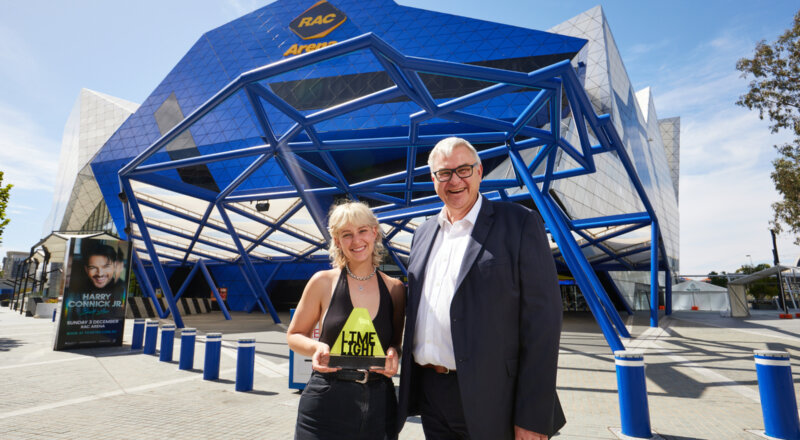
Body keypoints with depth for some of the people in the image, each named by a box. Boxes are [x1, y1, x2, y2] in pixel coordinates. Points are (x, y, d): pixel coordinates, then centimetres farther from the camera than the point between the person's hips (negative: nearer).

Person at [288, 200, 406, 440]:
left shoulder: (395, 288, 1)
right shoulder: (323, 282, -5)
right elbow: (294, 335, 5)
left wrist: (394, 353, -9)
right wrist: (317, 348, -16)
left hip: (379, 405, 2)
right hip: (326, 404, -2)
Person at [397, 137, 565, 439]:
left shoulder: (520, 224, -8)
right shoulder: (424, 232, 9)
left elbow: (542, 321, -12)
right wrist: (410, 388, 13)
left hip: (488, 401, -5)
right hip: (429, 391, 5)